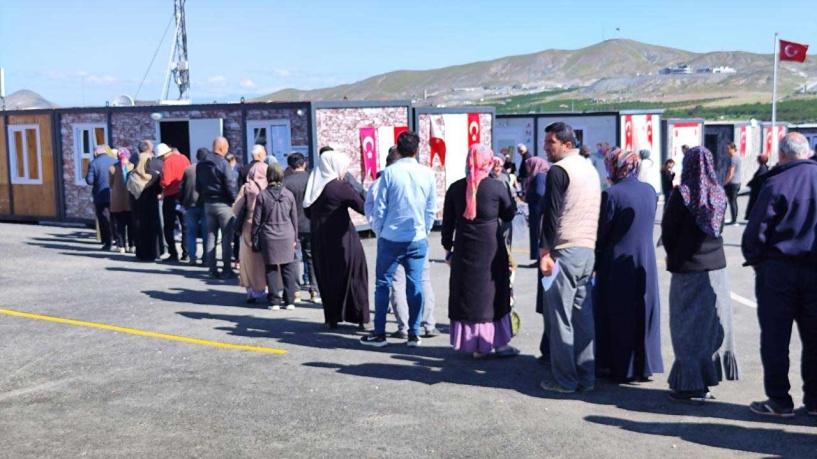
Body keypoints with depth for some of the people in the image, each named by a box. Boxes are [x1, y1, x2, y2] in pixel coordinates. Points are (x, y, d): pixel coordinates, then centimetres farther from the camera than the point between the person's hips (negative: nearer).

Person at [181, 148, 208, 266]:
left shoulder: (188, 169, 7)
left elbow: (182, 187, 8)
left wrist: (182, 203, 15)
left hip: (190, 204, 2)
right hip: (206, 204, -2)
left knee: (191, 232, 9)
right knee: (206, 233, 4)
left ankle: (192, 258, 3)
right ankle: (206, 258, 2)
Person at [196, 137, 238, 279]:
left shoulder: (201, 164, 8)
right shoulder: (223, 163, -15)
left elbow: (198, 186, 14)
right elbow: (230, 185, -17)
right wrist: (236, 201, -6)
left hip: (208, 204, 7)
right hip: (223, 204, -7)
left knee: (211, 236, 11)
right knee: (226, 237, -1)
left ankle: (213, 269, 13)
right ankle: (226, 270, -1)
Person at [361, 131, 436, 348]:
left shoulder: (390, 172, -7)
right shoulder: (427, 173, 1)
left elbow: (379, 208, -5)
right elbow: (432, 210, 6)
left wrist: (378, 232, 8)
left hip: (391, 238, -2)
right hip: (418, 239, 2)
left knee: (383, 284, 7)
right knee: (415, 285, 7)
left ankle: (379, 333, 10)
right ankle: (414, 334, 11)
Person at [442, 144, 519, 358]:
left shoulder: (455, 188, 0)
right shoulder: (497, 187, -9)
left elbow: (447, 222, 4)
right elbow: (509, 215, 5)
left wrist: (448, 247, 14)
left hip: (464, 249, 2)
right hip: (491, 248, -2)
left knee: (467, 293, 10)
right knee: (493, 292, 8)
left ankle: (475, 344, 15)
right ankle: (499, 343, 12)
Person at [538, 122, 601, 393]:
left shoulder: (558, 170, -9)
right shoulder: (590, 169, 17)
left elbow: (551, 214, -15)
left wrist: (545, 251, -15)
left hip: (565, 251, -8)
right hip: (588, 250, 8)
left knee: (559, 317, -3)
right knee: (583, 315, 10)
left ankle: (564, 379, 1)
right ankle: (586, 377, 14)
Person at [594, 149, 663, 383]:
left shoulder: (611, 194, -15)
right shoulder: (650, 190, 3)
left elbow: (602, 232, -10)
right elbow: (648, 225, 11)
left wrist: (596, 262, 0)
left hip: (618, 264, -5)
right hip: (645, 263, 6)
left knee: (618, 316, 5)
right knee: (643, 312, 13)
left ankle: (620, 368, 12)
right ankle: (645, 366, 21)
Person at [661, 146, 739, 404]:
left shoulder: (682, 193, -13)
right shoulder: (719, 193, 1)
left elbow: (668, 230, -7)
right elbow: (719, 228, 8)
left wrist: (674, 256, 9)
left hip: (687, 269, -5)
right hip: (716, 267, 5)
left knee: (689, 326, 2)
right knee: (712, 322, 14)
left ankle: (691, 385, 5)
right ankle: (710, 373, 22)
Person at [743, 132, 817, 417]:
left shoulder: (777, 183, -10)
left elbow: (756, 231, -12)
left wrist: (755, 261, 4)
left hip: (778, 269, -4)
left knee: (775, 337, 4)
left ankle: (779, 401, 8)